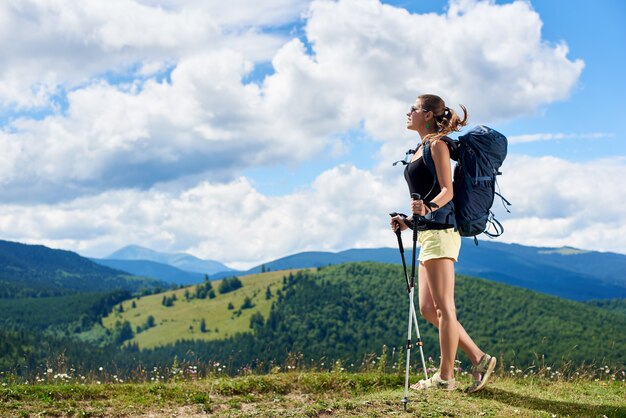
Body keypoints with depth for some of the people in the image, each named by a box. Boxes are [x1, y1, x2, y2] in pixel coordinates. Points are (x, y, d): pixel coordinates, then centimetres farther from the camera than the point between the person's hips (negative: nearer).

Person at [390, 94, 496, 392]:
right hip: (428, 231, 10)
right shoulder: (420, 149, 22)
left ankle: (445, 376, 0)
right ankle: (478, 358, 10)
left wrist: (428, 207, -30)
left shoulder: (437, 145, -5)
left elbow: (447, 191, -13)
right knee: (428, 308, 7)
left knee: (443, 307, -6)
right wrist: (408, 220, 14)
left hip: (440, 230, -10)